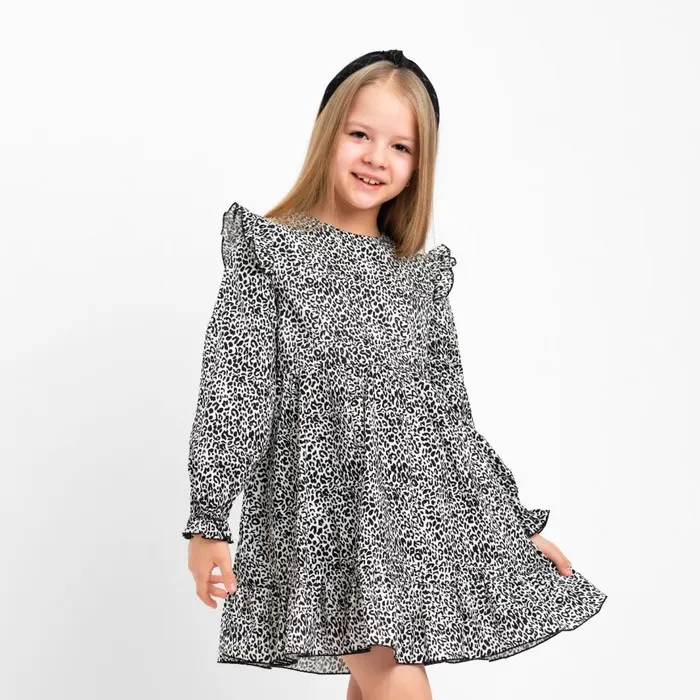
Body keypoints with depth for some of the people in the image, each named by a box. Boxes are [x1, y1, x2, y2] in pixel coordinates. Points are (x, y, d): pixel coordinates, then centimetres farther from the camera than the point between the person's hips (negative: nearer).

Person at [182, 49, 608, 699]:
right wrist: (209, 520, -11)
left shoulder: (421, 274, 14)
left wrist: (517, 524, 16)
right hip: (326, 508, -4)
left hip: (421, 511, 5)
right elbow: (231, 387, -4)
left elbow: (449, 411, 16)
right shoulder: (269, 249, 2)